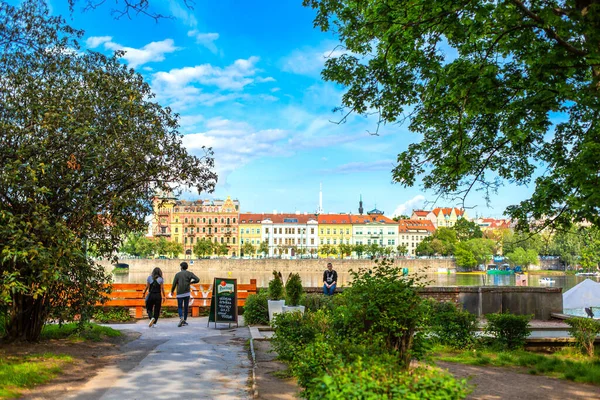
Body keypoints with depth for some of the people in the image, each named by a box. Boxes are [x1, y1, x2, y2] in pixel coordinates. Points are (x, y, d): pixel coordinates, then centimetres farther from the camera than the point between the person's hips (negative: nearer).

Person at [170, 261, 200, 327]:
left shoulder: (177, 274, 3)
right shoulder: (189, 273, 3)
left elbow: (174, 284, 2)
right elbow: (197, 280, -6)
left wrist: (172, 291, 17)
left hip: (179, 293, 0)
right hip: (187, 293, 1)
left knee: (180, 307, 6)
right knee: (186, 307, 11)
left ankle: (181, 318, -18)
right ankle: (185, 320, 12)